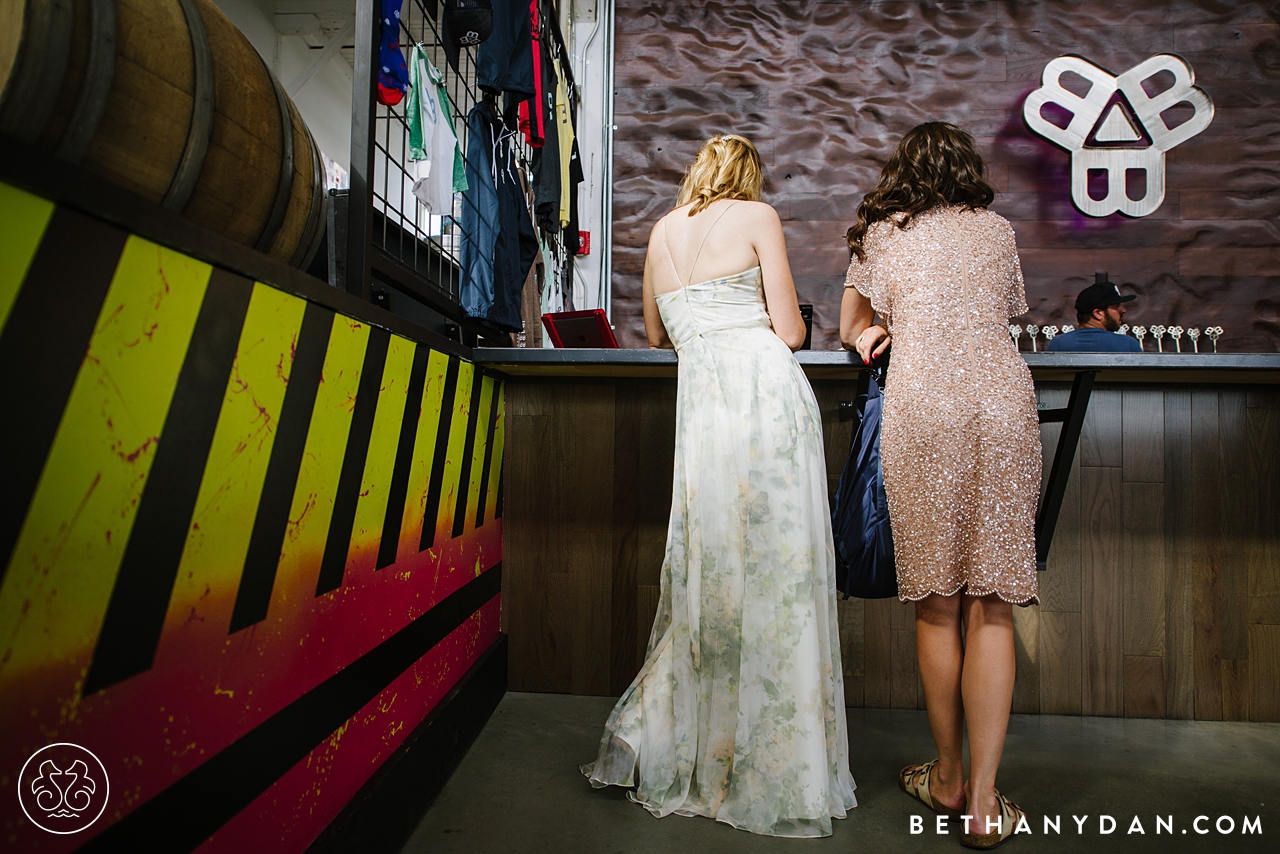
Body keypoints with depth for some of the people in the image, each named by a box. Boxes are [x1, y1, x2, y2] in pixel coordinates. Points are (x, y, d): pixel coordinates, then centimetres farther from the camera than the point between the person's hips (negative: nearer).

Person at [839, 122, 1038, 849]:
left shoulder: (881, 233, 15)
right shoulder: (998, 229, 20)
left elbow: (851, 331, 23)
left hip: (923, 412, -2)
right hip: (1004, 404, 2)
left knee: (938, 606, 6)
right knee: (992, 605, 3)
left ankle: (950, 779, 20)